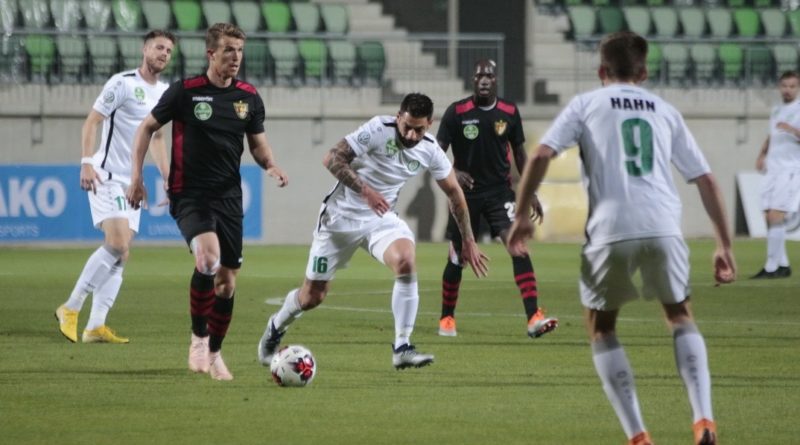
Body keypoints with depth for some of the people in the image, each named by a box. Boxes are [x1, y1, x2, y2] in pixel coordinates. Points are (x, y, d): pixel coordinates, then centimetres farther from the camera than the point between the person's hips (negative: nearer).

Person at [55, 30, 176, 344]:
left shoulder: (164, 93, 13)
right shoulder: (123, 83, -10)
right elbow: (92, 121, -12)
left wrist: (167, 178, 17)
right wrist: (86, 162, -23)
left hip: (132, 182, 8)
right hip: (107, 177, -8)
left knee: (120, 255, 1)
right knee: (117, 245, -21)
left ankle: (95, 327, 1)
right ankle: (70, 309, -9)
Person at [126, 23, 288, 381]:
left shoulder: (249, 97, 4)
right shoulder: (185, 92, -7)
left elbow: (258, 144, 15)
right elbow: (147, 127, 4)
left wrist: (271, 166, -7)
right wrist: (136, 176, -1)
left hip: (228, 197, 5)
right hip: (190, 194, -5)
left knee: (227, 279, 6)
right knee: (208, 258, -29)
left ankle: (213, 353, 24)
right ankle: (198, 337, -12)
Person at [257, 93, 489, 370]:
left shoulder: (430, 150, -6)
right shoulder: (378, 129, -21)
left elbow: (454, 193, 8)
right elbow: (332, 159, -24)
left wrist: (468, 241, 10)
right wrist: (365, 191, -35)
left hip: (381, 218, 3)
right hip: (341, 216, -3)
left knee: (406, 262, -29)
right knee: (312, 297, 4)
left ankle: (402, 348, -25)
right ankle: (277, 326, 39)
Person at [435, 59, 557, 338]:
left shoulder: (509, 113, 1)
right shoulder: (456, 112, -6)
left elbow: (519, 153, 12)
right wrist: (453, 173, -25)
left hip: (499, 190, 1)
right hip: (466, 192, -1)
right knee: (458, 258, 6)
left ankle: (534, 318, -25)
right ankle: (447, 318, 29)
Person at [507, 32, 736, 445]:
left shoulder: (585, 104, 15)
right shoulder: (664, 111, 23)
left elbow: (541, 155, 0)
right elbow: (705, 179, 21)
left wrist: (521, 215, 8)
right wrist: (724, 245, 24)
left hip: (610, 231, -2)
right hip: (663, 227, 2)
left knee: (601, 329, 17)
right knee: (680, 317, 23)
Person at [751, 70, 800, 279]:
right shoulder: (776, 111, 17)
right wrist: (762, 154, 14)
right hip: (773, 169, 7)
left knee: (776, 216, -16)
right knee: (770, 217, 4)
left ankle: (772, 267, -16)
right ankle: (782, 265, 12)